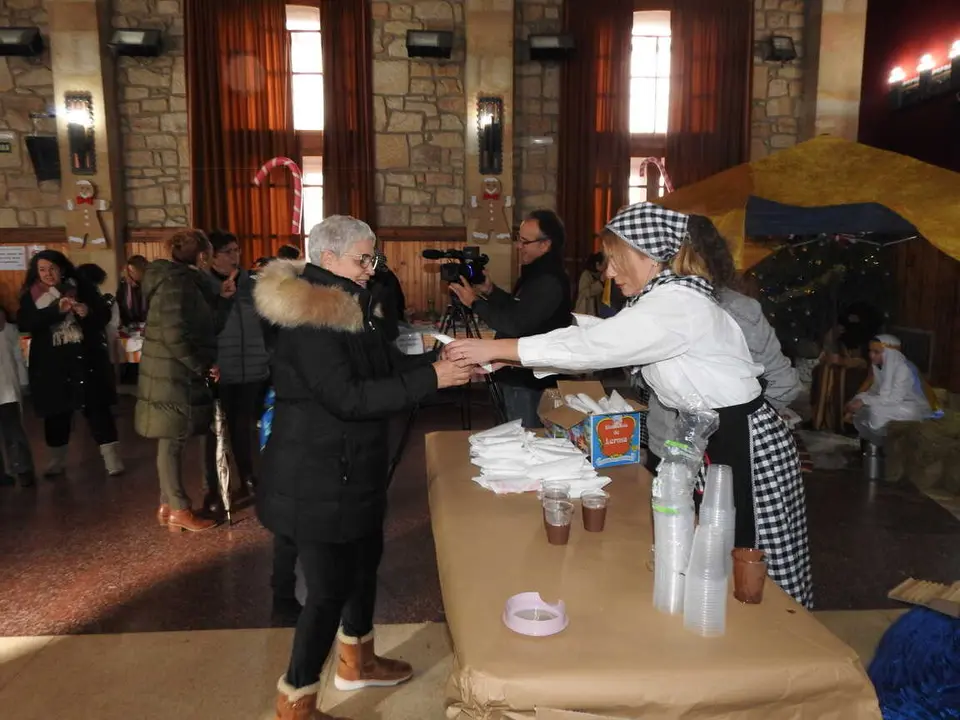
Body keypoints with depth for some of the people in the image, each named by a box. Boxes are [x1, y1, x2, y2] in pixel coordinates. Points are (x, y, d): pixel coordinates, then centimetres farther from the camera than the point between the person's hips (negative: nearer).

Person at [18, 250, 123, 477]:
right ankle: (57, 461, 28)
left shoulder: (81, 287, 3)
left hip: (85, 357, -1)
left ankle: (111, 458, 4)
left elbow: (105, 313, 0)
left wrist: (88, 312, -22)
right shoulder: (30, 296, 6)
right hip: (50, 363, 2)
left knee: (97, 407, -1)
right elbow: (25, 323, -10)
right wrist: (56, 310, -24)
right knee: (56, 413, 11)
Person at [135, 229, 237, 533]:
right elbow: (174, 334, -24)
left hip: (176, 371, 10)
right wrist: (202, 367, -16)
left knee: (171, 440, 14)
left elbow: (197, 321, 14)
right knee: (172, 440, -1)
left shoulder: (178, 277, 14)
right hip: (174, 372, -10)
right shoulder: (176, 281, -16)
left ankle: (167, 504, 23)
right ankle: (179, 510, 8)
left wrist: (219, 297, 5)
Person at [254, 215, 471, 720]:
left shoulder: (348, 307, 8)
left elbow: (387, 363, 10)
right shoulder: (307, 318, -23)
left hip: (350, 471, 10)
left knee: (365, 559, 23)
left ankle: (357, 661, 45)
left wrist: (442, 358, -6)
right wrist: (431, 380, -29)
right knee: (328, 587, 0)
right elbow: (347, 397, -31)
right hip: (316, 480, -10)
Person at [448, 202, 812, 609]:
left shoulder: (677, 304, -24)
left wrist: (495, 348, -21)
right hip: (708, 437, 9)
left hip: (746, 443, -9)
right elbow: (597, 338, 4)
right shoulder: (662, 297, 7)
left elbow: (592, 347, -26)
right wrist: (505, 357, -2)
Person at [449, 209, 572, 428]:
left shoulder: (549, 282, -23)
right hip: (522, 375, 10)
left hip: (530, 380, -10)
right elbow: (516, 309, 21)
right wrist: (490, 291, 6)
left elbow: (515, 324, -26)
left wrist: (475, 302, -17)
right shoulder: (537, 273, 11)